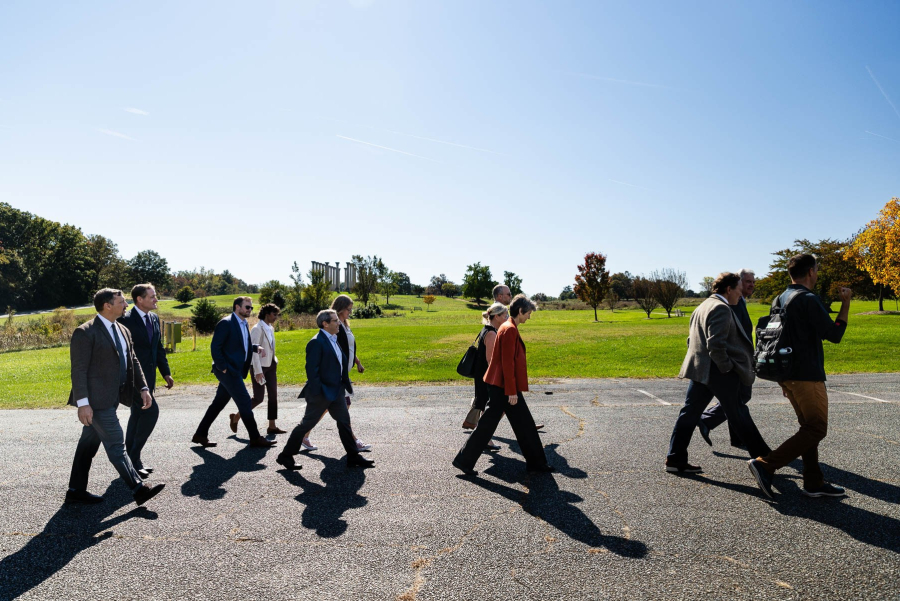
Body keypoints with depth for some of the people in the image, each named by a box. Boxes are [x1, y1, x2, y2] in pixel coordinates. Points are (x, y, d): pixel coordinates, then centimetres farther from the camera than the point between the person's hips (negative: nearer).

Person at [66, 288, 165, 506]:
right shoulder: (86, 332, -13)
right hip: (96, 400, -9)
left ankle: (76, 490, 27)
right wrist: (83, 403, -21)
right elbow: (79, 370, -16)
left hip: (112, 398, 9)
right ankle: (138, 489, -2)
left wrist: (143, 388, 6)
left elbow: (133, 362, 16)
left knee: (89, 443, 16)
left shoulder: (123, 331, 13)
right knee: (116, 445, -5)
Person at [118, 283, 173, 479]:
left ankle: (132, 460, 26)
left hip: (148, 376, 8)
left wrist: (166, 373, 12)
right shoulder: (126, 320, -14)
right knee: (151, 411, -15)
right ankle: (133, 457, -1)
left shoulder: (154, 319, 11)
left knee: (137, 415, 15)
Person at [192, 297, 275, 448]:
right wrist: (223, 367, -18)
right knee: (245, 402, -7)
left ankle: (200, 434, 24)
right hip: (228, 371, -9)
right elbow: (215, 347, -16)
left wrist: (256, 347, 3)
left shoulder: (243, 324, 15)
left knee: (219, 403, 14)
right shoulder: (226, 323, -13)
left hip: (235, 371, 9)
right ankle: (255, 438, 0)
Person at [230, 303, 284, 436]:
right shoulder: (257, 329, -15)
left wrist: (274, 361, 12)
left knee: (273, 395, 4)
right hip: (259, 366, -8)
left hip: (270, 366, 8)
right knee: (258, 398, -5)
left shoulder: (271, 328, 10)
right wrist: (258, 371, -22)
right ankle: (236, 417, 16)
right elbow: (254, 350, -19)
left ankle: (272, 426, 10)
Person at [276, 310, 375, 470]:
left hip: (336, 391, 9)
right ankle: (285, 456, 18)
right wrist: (316, 393, -23)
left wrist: (346, 384, 17)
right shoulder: (316, 342, -17)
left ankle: (353, 457, 19)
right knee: (307, 423, 2)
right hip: (321, 392, -9)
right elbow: (312, 369, -21)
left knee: (344, 422, 10)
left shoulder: (333, 340, 12)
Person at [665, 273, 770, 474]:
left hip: (699, 370, 9)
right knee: (738, 416, 4)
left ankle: (675, 459, 8)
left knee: (690, 413, 7)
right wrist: (726, 367, -14)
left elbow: (692, 340, 21)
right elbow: (716, 343, -24)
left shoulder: (702, 307, 18)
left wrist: (697, 361, 18)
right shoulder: (721, 308, -14)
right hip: (717, 372, -9)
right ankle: (762, 458, 20)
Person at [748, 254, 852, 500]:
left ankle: (814, 483, 20)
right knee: (816, 429, -2)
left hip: (787, 374, 9)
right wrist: (846, 304, -4)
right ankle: (765, 464, -10)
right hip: (807, 375, -9)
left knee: (809, 427, 16)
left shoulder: (780, 299, 12)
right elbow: (834, 335, -14)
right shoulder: (809, 300, -15)